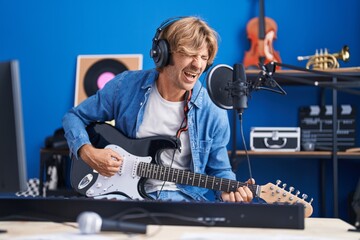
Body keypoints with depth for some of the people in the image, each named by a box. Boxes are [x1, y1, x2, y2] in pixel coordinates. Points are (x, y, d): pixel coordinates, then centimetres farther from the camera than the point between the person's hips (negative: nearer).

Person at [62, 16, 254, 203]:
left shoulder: (213, 113, -4)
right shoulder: (126, 86, -4)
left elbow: (219, 170, 8)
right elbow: (74, 117, 9)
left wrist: (228, 190, -14)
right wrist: (87, 152, -9)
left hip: (183, 197, 1)